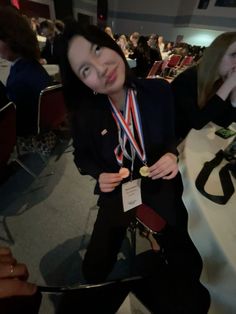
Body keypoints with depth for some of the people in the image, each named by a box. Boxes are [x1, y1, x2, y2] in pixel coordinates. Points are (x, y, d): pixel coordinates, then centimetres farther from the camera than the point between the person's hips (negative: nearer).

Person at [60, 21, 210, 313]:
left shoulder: (159, 90, -12)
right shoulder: (84, 113, -14)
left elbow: (175, 135, 1)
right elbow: (82, 156, 1)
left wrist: (172, 154, -20)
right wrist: (99, 174, -18)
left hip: (160, 186, 1)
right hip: (116, 192, 1)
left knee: (188, 268, 11)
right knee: (94, 271, 11)